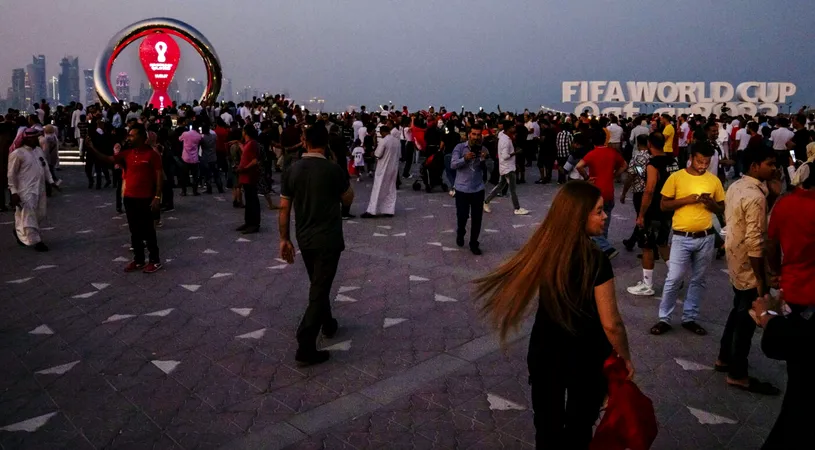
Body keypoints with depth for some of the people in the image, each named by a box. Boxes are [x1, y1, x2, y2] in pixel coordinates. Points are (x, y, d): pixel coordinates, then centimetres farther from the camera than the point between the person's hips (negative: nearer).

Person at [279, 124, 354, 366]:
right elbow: (348, 200, 2)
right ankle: (305, 348, -5)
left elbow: (284, 208, 0)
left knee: (317, 285, 24)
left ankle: (327, 324, 43)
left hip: (305, 239, 5)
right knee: (320, 289, -2)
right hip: (328, 239, -5)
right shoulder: (333, 169, -13)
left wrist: (284, 239, 7)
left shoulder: (292, 170, -1)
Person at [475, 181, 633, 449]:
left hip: (544, 351, 4)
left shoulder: (543, 248, -10)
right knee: (578, 427, 20)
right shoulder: (595, 260, -25)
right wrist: (625, 357, -3)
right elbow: (611, 324, -21)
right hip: (586, 357, -4)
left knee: (547, 424, 22)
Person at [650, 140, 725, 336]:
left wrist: (710, 203, -11)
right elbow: (663, 205, -3)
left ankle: (689, 318, 24)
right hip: (682, 237, -3)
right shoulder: (676, 177, -4)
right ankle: (664, 319, 10)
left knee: (699, 280, 11)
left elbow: (721, 209, 10)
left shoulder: (714, 180, 4)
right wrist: (686, 199, -17)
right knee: (673, 279, -1)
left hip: (706, 237, 3)